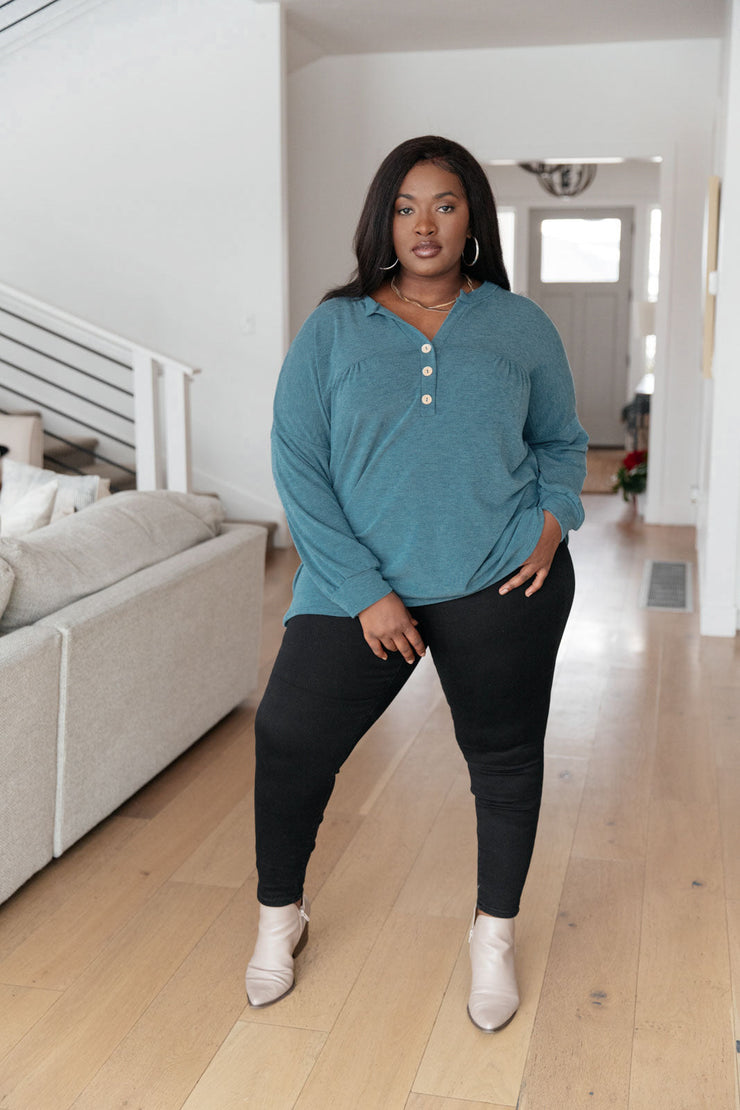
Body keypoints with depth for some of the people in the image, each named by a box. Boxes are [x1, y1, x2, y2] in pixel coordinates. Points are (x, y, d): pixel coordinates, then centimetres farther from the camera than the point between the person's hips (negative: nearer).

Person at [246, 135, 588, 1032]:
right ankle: (279, 915, 29)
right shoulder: (331, 330, 1)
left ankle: (494, 933, 35)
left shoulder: (521, 328, 6)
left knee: (504, 755, 10)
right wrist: (363, 591, -13)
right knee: (288, 740, 1)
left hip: (501, 584, 1)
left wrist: (555, 513, -5)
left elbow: (562, 442, 17)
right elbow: (296, 464, -5)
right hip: (358, 587, 0)